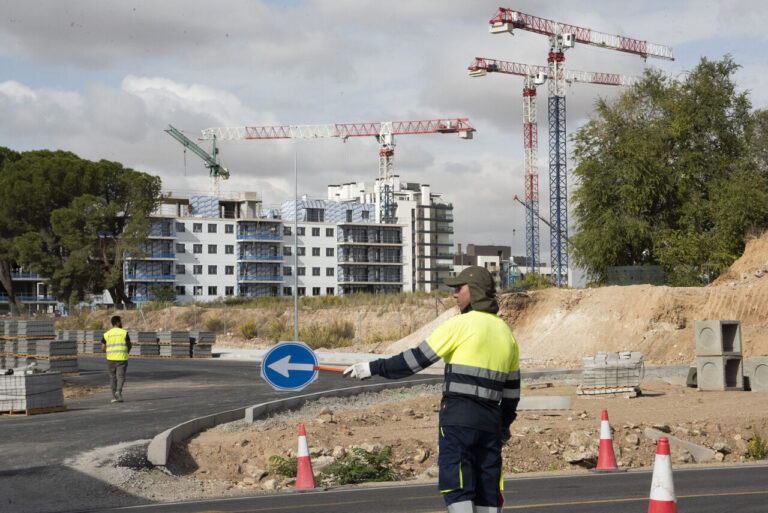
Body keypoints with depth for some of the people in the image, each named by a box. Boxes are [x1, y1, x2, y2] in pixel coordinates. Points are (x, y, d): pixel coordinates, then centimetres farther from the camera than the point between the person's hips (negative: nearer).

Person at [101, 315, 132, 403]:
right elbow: (129, 345, 4)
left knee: (113, 377, 12)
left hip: (111, 359, 2)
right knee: (121, 377, 0)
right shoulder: (124, 332, -3)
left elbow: (103, 348, 0)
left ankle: (114, 397, 11)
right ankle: (118, 391, -25)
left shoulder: (106, 334, 2)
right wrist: (127, 352, 23)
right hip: (122, 359, -2)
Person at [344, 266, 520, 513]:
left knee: (456, 487, -6)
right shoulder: (506, 332, 15)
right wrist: (504, 425, 30)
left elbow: (417, 358, -7)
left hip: (458, 417, -7)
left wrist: (374, 367, 0)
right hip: (490, 422, 7)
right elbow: (512, 388, 20)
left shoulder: (460, 324, -6)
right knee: (487, 493, 9)